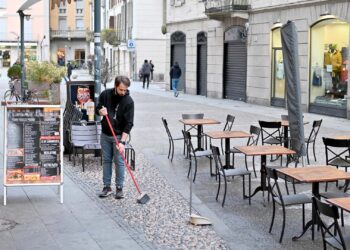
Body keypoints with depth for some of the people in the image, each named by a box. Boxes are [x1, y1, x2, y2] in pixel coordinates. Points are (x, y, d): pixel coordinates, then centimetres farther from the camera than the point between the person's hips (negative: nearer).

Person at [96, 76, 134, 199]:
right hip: (105, 134, 3)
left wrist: (122, 141, -24)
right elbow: (97, 109, 8)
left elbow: (129, 123, -18)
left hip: (119, 135, -3)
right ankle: (107, 187, 16)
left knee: (119, 161, -1)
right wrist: (101, 111, -18)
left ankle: (119, 188, 10)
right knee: (106, 160, 8)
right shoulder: (105, 94, -5)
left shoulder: (128, 101, -16)